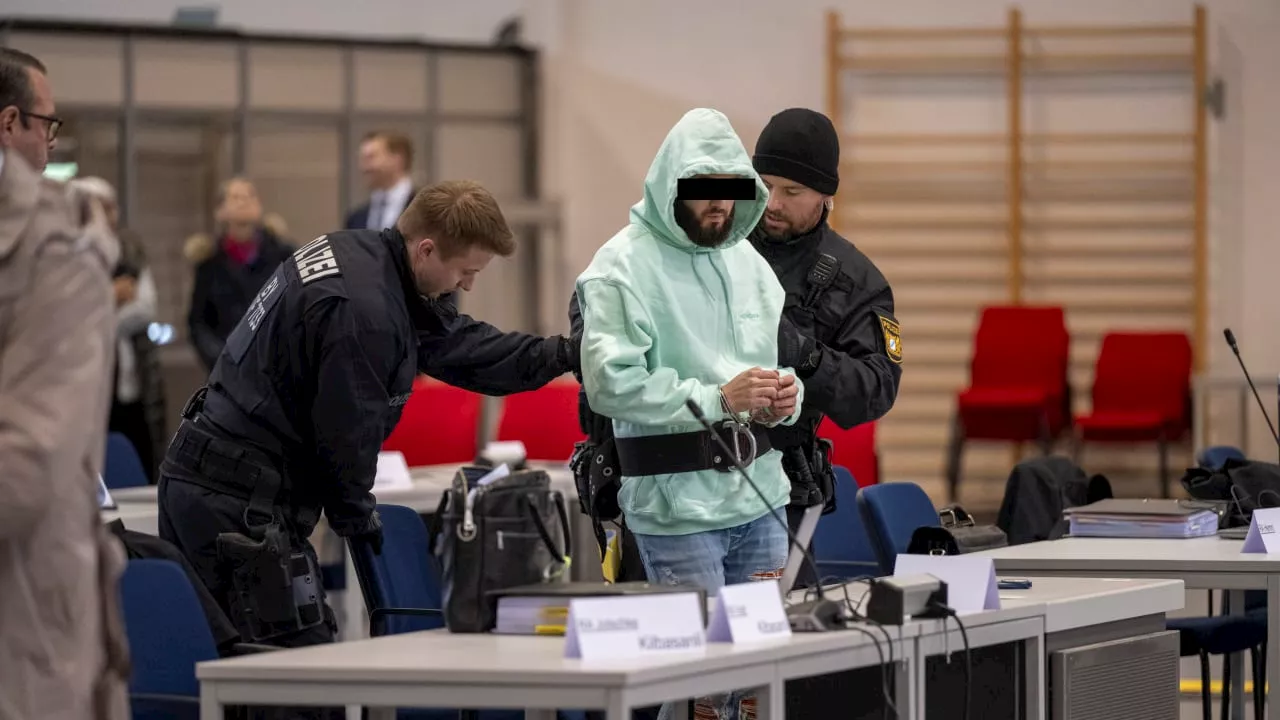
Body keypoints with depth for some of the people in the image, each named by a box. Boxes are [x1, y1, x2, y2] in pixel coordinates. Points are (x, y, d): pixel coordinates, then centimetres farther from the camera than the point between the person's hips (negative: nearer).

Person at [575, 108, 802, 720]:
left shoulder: (747, 261, 15)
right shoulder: (622, 268, -7)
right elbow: (609, 384, -16)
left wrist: (784, 397, -2)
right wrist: (715, 399, -22)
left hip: (759, 493, 7)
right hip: (678, 504, -7)